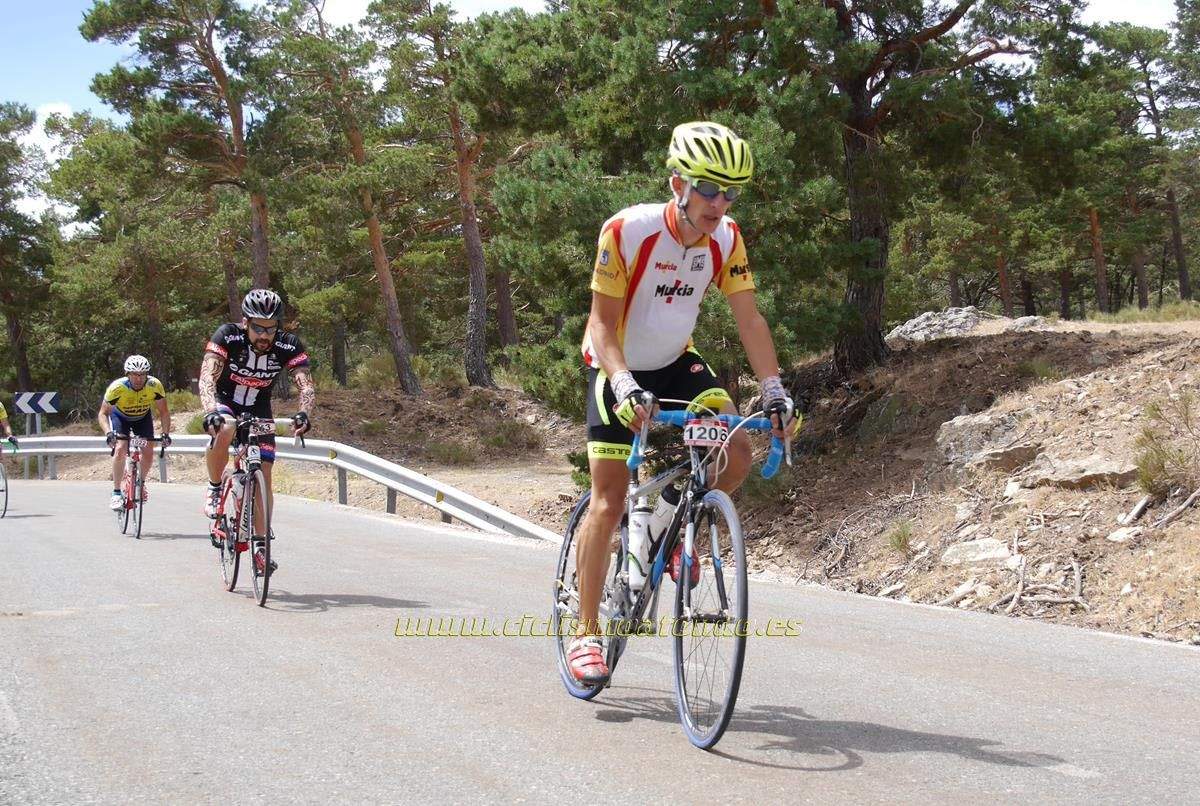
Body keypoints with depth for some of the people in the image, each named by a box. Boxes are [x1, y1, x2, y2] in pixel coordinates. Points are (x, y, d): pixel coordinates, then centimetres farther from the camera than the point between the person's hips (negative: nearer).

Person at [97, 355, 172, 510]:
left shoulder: (155, 385, -31)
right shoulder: (117, 387, -35)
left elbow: (164, 412, -19)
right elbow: (103, 413, -27)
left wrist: (166, 434, -32)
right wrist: (108, 432, -44)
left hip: (142, 417, 2)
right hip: (120, 416, -2)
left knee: (148, 453, -9)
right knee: (120, 449, -23)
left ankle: (141, 483, 21)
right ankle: (116, 493, -12)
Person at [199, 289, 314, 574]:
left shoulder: (289, 345, -22)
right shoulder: (227, 336, -27)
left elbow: (306, 385, -29)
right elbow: (207, 378, -35)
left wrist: (303, 413, -50)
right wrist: (211, 410, -54)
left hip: (258, 412, 2)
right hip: (225, 404, -2)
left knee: (263, 476, -7)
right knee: (225, 429, -37)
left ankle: (259, 545, 4)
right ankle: (214, 488, -13)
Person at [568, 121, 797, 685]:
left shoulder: (725, 238, -13)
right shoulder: (627, 231, -27)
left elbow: (748, 319, -10)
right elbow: (602, 325, -25)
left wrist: (774, 390, -21)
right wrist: (625, 386, -40)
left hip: (676, 363, 4)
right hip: (617, 369, -4)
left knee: (736, 455, -17)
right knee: (609, 502, -9)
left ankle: (675, 523, 14)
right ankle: (585, 633, 2)